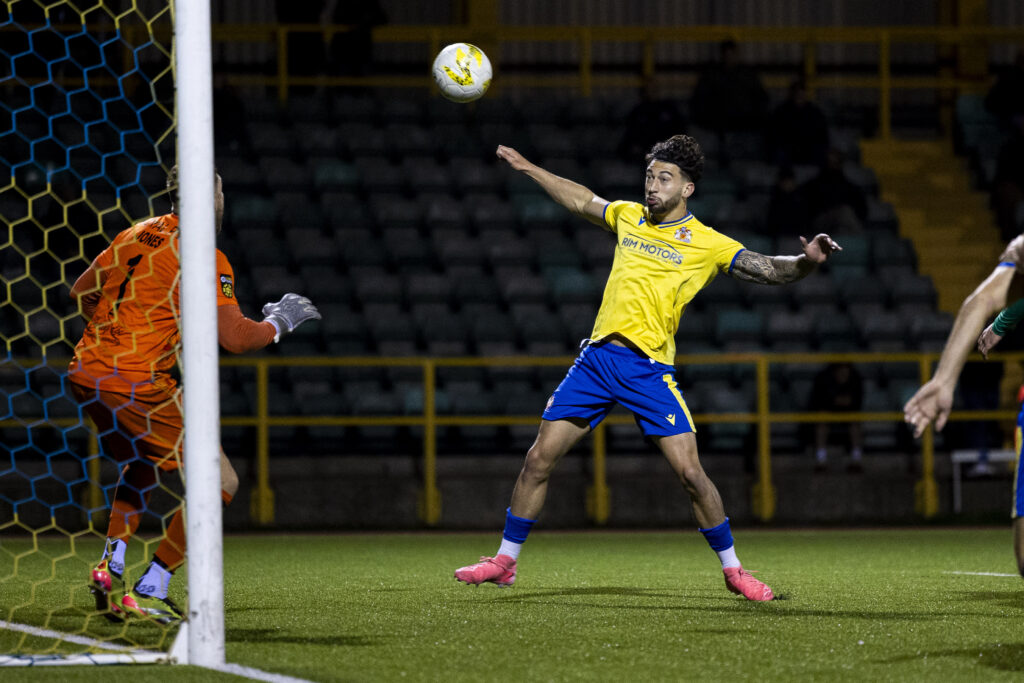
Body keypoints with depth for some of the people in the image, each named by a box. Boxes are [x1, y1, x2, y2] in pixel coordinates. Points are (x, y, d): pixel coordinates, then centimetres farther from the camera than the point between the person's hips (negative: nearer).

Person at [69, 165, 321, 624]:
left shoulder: (137, 235, 14)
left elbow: (82, 291, 24)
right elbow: (236, 339, -14)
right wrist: (279, 322, 5)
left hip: (85, 372, 8)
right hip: (136, 387, -8)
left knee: (142, 466, 32)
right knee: (218, 483, -1)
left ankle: (110, 567, 14)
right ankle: (148, 594, -6)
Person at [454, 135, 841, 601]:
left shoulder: (708, 244, 0)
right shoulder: (629, 216, 14)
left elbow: (768, 270, -7)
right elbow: (581, 200, 31)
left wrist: (807, 261, -27)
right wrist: (526, 168, 38)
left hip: (649, 369, -4)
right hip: (597, 356, 4)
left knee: (690, 473, -11)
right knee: (539, 458, 2)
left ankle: (732, 569, 5)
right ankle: (506, 560, 14)